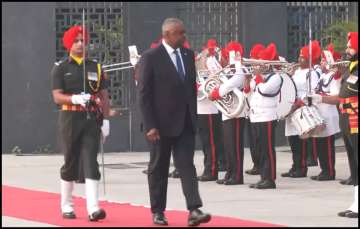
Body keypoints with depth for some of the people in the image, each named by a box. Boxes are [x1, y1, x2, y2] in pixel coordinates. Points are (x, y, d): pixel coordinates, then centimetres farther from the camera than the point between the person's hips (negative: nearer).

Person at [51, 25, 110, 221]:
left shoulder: (95, 67, 11)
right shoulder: (60, 68, 3)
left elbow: (104, 96, 10)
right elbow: (57, 97, -6)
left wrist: (105, 120, 0)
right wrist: (75, 98, -25)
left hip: (92, 119, 1)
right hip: (70, 118, -1)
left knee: (90, 162, -9)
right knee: (70, 162, 6)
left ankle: (93, 208, -17)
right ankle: (66, 206, 20)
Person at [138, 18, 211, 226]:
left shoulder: (188, 55, 8)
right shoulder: (151, 57, -9)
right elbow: (144, 93, -11)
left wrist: (194, 115, 12)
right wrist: (150, 125, -15)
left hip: (185, 122, 4)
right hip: (162, 123, -4)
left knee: (187, 165, -6)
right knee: (159, 168, 8)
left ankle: (194, 210, -15)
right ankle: (158, 211, 18)